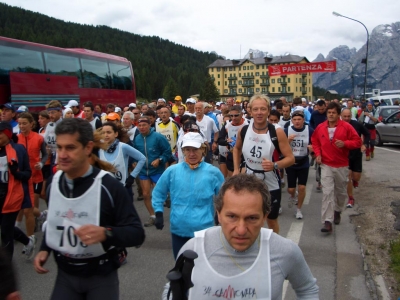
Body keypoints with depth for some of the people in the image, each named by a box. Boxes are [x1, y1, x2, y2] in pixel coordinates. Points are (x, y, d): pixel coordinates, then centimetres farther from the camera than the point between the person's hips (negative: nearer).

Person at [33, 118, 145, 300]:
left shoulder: (108, 186, -20)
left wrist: (105, 233, -35)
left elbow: (137, 233, -19)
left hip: (101, 276, -4)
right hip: (65, 274, 4)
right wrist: (44, 249, 2)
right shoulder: (53, 183, -3)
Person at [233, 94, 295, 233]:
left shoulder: (277, 132, -18)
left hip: (270, 185, -2)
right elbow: (237, 148, 14)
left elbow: (291, 158, -14)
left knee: (271, 220, 15)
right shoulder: (243, 130, -7)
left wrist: (275, 165, -33)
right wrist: (236, 169, 3)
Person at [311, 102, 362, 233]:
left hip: (342, 165, 0)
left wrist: (345, 143, -21)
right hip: (326, 165, 0)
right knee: (327, 192, -9)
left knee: (341, 191, 16)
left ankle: (337, 211, 43)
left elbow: (357, 141, -4)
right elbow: (315, 141, 15)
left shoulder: (346, 127, -6)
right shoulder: (320, 127, 0)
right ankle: (327, 222, -10)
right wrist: (317, 154, 0)